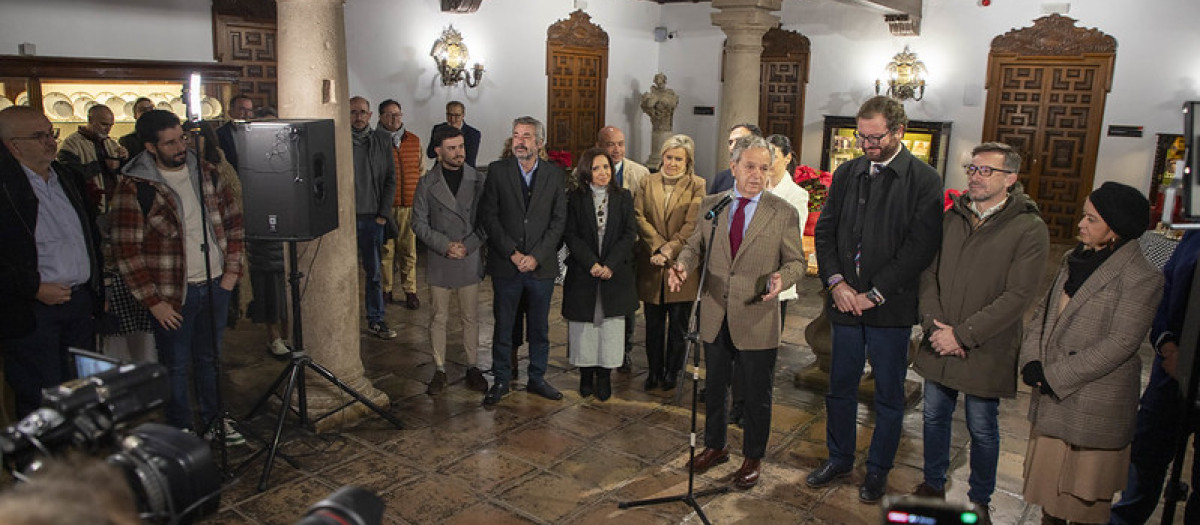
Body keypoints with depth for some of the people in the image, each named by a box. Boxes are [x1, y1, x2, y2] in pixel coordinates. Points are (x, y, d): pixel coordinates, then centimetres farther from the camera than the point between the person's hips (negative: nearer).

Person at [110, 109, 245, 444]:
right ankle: (181, 429, 26)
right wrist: (153, 300, -13)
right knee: (175, 365, 9)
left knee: (209, 357, 18)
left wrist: (233, 267, 3)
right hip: (173, 294, -4)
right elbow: (127, 251, -11)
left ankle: (213, 419, 34)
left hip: (215, 285, 4)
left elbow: (233, 221, 11)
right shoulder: (134, 188, -11)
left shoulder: (205, 173, 4)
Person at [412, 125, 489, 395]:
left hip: (470, 259, 0)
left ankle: (472, 368, 22)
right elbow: (418, 223, -1)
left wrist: (468, 246, -11)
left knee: (470, 318, 9)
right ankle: (440, 370, 20)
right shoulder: (427, 183, -1)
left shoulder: (478, 180, 0)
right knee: (439, 319, 8)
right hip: (439, 261, 0)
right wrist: (445, 245, -12)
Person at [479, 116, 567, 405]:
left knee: (540, 327, 12)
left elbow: (559, 220, -1)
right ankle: (501, 381, 22)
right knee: (503, 326, 8)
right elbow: (489, 216, -4)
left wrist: (536, 256, -10)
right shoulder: (497, 170, -1)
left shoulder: (555, 174, 2)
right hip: (506, 264, -1)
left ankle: (537, 379, 27)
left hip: (542, 265, 1)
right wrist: (512, 253, -12)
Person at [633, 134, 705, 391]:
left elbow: (692, 225, -8)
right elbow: (639, 216, -1)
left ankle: (672, 371, 21)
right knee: (653, 322, 10)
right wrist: (659, 246, -12)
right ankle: (654, 370, 23)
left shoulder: (696, 186, 0)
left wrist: (670, 251, -16)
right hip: (652, 264, 2)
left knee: (678, 323, 6)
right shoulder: (648, 182, 9)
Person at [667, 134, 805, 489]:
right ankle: (715, 446, 40)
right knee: (714, 387, 19)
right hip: (715, 317, 3)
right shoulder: (710, 205, 4)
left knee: (757, 396, 10)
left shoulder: (783, 213, -5)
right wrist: (683, 264, -13)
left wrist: (781, 278, -24)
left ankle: (753, 458, 31)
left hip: (757, 321, -3)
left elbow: (796, 261, -2)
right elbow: (695, 246, 9)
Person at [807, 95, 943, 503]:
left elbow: (922, 245, -13)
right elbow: (824, 231, 7)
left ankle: (878, 470, 27)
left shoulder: (924, 180, -7)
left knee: (889, 395, 10)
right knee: (840, 388, 15)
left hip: (891, 306, -4)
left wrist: (874, 294, -15)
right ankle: (839, 458, 33)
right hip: (845, 302, 4)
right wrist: (836, 283, -7)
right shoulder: (846, 174, 7)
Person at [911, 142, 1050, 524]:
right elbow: (929, 273, 6)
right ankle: (933, 485, 36)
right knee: (934, 417, 16)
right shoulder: (952, 218, 5)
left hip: (986, 350, -4)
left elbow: (1019, 295, -16)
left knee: (982, 428, 10)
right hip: (939, 346, 4)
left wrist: (961, 334, -18)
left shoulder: (1029, 229, -11)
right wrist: (933, 324, -9)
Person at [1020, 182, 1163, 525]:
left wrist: (1057, 376, -17)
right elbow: (1044, 311, 9)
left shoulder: (1140, 278, -14)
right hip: (1052, 395, 7)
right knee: (1048, 473, 17)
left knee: (1086, 497, 6)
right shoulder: (1075, 260, 8)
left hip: (1096, 403, -6)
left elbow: (1120, 343, -18)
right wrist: (1031, 360, -5)